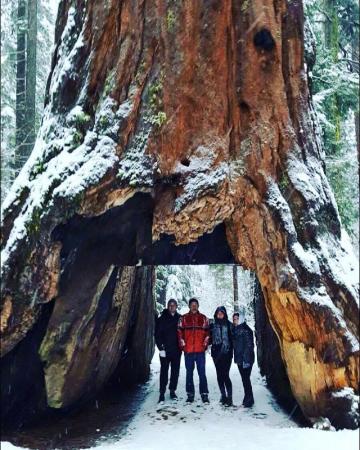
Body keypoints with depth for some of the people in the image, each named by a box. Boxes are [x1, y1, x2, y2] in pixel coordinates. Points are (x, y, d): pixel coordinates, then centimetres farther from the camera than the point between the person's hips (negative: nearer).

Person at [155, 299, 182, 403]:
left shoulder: (180, 318, 5)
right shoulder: (161, 319, -1)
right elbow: (157, 335, -2)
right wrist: (161, 348, -10)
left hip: (177, 350, 2)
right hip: (165, 350, -2)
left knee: (175, 371, 8)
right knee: (164, 372, -1)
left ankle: (172, 391, 20)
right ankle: (162, 393, 4)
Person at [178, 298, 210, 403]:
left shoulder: (203, 318, 8)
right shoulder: (183, 318, 5)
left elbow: (207, 332, 9)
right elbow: (180, 332, 5)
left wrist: (205, 344, 0)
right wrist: (183, 345, -2)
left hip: (200, 350, 0)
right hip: (188, 351, 0)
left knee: (202, 373, -1)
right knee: (189, 373, 7)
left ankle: (204, 394, 4)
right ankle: (190, 394, 13)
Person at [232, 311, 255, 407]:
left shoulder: (246, 330, -11)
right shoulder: (235, 330, 13)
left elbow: (249, 345, -16)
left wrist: (246, 359, -20)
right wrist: (237, 358, 14)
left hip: (246, 359, -8)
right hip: (240, 359, 8)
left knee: (246, 379, -6)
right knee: (244, 379, 12)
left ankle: (249, 399, 2)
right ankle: (247, 399, 20)